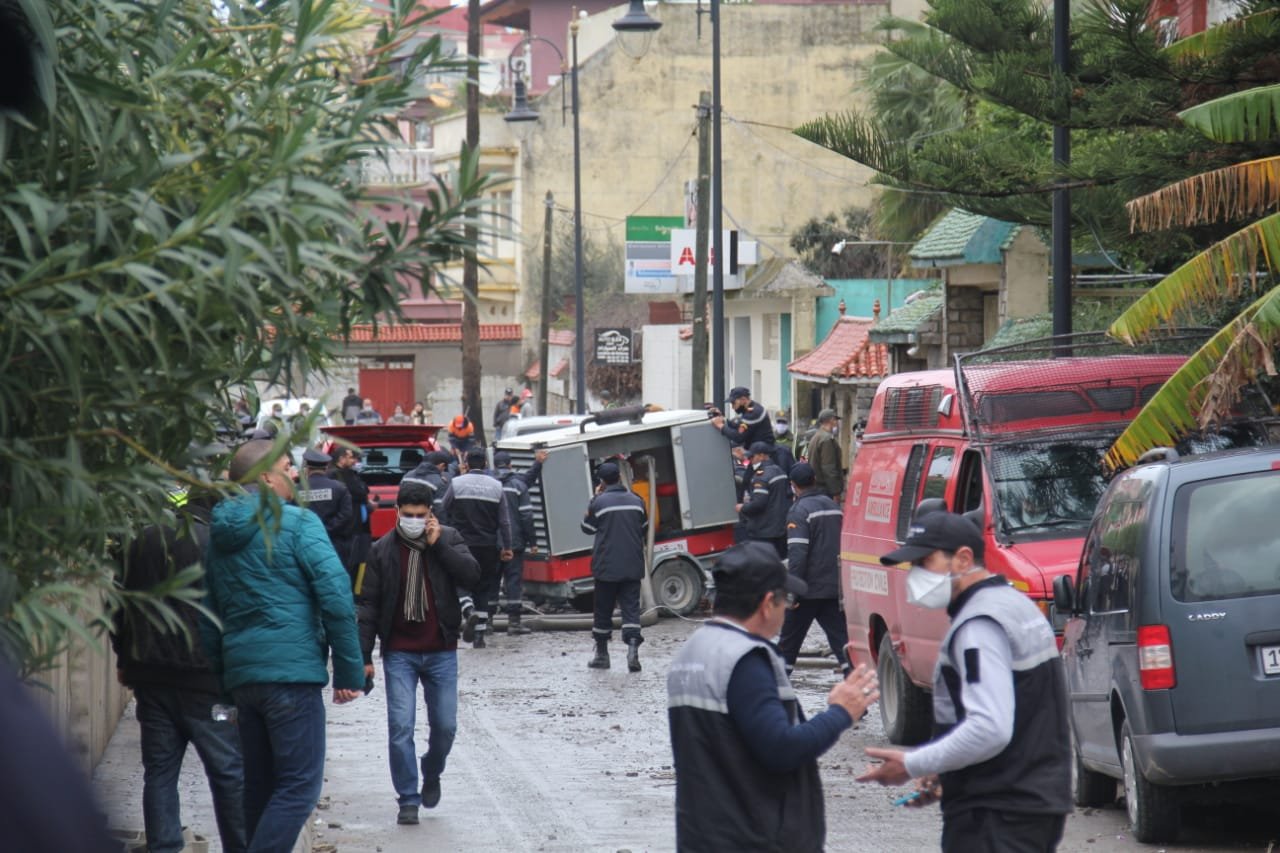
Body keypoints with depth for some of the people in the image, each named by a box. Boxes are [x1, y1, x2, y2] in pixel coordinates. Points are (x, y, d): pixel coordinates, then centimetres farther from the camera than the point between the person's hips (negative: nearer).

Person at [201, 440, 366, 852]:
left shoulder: (219, 536, 16)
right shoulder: (297, 523, -5)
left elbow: (208, 616, 19)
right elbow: (336, 597, -12)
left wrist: (220, 676, 22)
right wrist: (349, 670, -7)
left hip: (240, 675, 7)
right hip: (292, 671, -7)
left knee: (259, 788, 14)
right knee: (299, 787, -8)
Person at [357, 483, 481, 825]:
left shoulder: (448, 540, 2)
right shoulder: (382, 550, 0)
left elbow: (471, 575, -12)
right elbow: (368, 604, 3)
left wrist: (438, 545, -16)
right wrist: (364, 656, -1)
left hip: (441, 652, 1)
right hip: (399, 654, -1)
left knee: (445, 725, 5)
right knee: (400, 727, -7)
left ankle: (431, 774, 34)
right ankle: (408, 800, 0)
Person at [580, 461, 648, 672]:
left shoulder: (599, 502, -9)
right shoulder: (636, 501, 3)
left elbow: (587, 528, 6)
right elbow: (644, 529, 15)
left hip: (606, 566, -3)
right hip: (632, 565, 3)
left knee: (603, 610, 9)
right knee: (631, 607, 0)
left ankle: (601, 654, 18)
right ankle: (633, 648, -19)